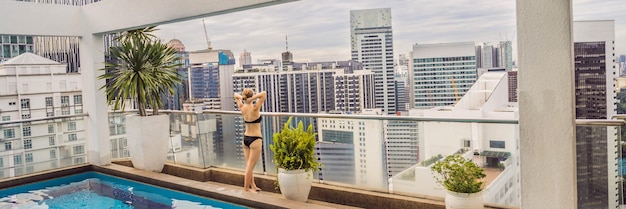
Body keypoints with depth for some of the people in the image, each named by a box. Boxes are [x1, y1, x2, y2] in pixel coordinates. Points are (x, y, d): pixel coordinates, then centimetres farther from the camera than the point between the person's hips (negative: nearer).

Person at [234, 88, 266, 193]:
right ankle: (246, 187, 8)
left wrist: (242, 98, -3)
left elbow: (236, 95, 15)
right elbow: (264, 94, -22)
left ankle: (253, 186, 25)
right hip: (255, 139, -7)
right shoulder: (255, 108, -17)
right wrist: (252, 99, -21)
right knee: (250, 166, 1)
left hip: (245, 138, 7)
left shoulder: (242, 108, -1)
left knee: (249, 165, 14)